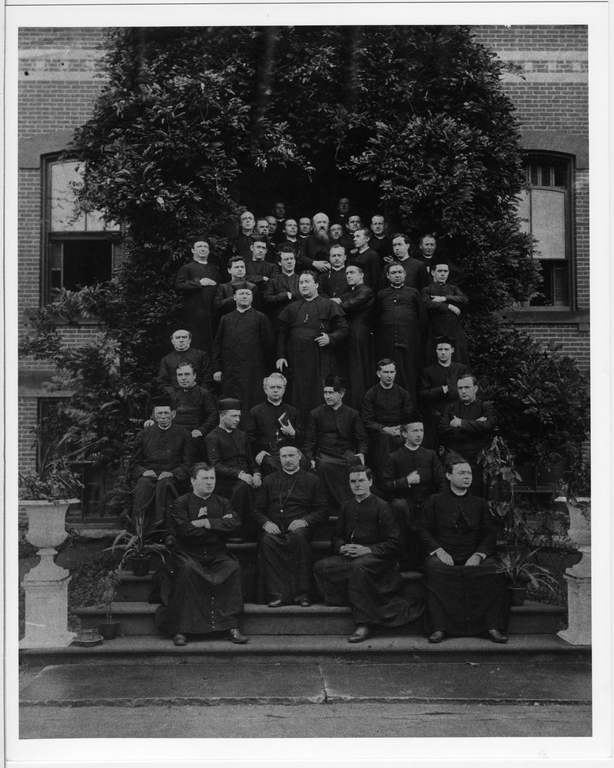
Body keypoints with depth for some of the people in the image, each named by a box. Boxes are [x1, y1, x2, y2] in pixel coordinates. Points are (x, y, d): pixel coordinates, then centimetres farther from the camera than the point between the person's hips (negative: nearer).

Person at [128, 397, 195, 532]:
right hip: (147, 476, 1)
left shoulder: (183, 434, 12)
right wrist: (143, 471, -6)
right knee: (143, 486, -33)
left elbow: (188, 464, 6)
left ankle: (161, 526, -38)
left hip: (171, 478, -1)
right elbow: (133, 465, 17)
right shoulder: (144, 434, 18)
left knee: (164, 484, -36)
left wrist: (172, 473, -12)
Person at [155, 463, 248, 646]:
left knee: (233, 567, -26)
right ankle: (180, 630, -26)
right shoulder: (180, 503, 3)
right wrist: (219, 523, -10)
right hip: (188, 554, -3)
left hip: (217, 556, 3)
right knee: (187, 569, -35)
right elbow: (184, 530, -15)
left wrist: (206, 523, -12)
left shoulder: (221, 503, 14)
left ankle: (232, 626, -20)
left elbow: (235, 524, -4)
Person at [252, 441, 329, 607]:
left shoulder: (312, 480, 16)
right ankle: (277, 594, -32)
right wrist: (266, 523, -7)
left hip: (298, 529, -1)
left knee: (299, 537, -37)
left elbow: (322, 512, 8)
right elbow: (257, 510, 16)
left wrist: (304, 521, -11)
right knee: (266, 541, -34)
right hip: (274, 530, 1)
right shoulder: (268, 480, 21)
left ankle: (302, 593, -33)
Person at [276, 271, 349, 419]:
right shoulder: (291, 308, 17)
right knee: (299, 399, 2)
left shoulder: (329, 306, 8)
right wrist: (280, 356, 3)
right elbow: (281, 334, 14)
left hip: (321, 361, -2)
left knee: (320, 397, -4)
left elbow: (344, 329, 4)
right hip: (296, 361, 3)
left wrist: (330, 338, -13)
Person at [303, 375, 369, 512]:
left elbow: (362, 439, 11)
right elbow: (309, 440, 10)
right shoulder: (316, 414, 12)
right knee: (324, 465, -36)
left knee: (354, 463, -35)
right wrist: (310, 459, -6)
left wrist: (362, 453, -10)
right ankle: (340, 505, -26)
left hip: (347, 454, 1)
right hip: (324, 454, 0)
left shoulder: (352, 414, 14)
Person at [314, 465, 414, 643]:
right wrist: (342, 547, -3)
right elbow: (336, 536, 21)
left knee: (358, 566, -39)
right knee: (321, 567, -19)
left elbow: (393, 544, -7)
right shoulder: (347, 506, 16)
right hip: (348, 556, 6)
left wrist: (367, 550, -18)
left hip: (375, 557, -6)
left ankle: (363, 624, -33)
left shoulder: (382, 507, -2)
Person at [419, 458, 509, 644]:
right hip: (444, 556, -1)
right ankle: (438, 628, -32)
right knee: (434, 568, -35)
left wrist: (478, 555, -9)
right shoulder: (434, 502, 14)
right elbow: (424, 530, 5)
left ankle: (493, 627, -25)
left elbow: (490, 534, 10)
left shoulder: (480, 504, 19)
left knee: (494, 569, -29)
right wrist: (438, 551, -12)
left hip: (473, 557, 2)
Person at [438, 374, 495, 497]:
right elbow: (442, 430, 0)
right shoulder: (450, 408, 16)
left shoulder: (486, 406, 11)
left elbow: (487, 425, -8)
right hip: (453, 458, 1)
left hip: (477, 460, -1)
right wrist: (474, 425, -3)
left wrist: (461, 423, -4)